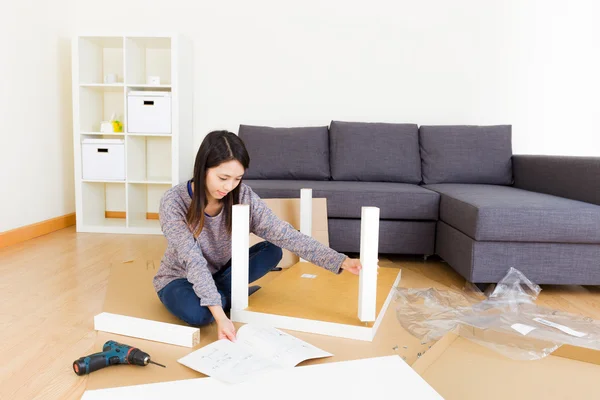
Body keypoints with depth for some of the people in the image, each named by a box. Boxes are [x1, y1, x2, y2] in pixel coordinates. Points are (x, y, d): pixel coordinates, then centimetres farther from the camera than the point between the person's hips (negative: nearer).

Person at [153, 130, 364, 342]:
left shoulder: (243, 197, -19)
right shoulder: (173, 202, -28)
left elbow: (286, 235, -25)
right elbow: (194, 262, -33)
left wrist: (340, 261, -34)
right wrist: (220, 316, -42)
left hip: (219, 273, 4)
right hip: (179, 278, -4)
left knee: (272, 250, -16)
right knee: (197, 312, -36)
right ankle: (226, 298, -4)